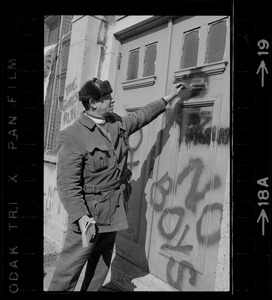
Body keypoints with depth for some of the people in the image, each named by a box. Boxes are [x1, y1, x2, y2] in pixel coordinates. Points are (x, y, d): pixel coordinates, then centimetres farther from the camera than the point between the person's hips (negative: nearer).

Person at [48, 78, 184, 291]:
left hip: (115, 209, 7)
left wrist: (168, 98, 26)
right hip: (89, 211, -7)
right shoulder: (72, 136, -18)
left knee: (102, 261, 19)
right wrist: (80, 216, -27)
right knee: (72, 262, 2)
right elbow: (67, 183, -20)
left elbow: (142, 115, 22)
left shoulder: (118, 123, 4)